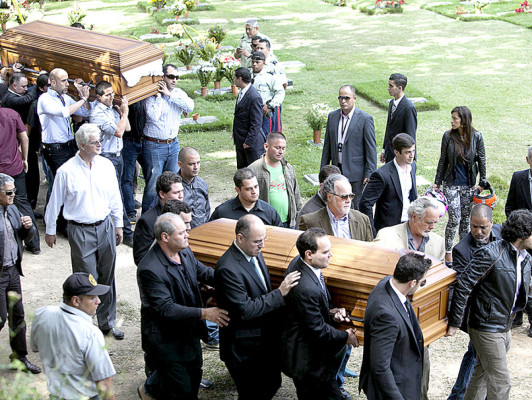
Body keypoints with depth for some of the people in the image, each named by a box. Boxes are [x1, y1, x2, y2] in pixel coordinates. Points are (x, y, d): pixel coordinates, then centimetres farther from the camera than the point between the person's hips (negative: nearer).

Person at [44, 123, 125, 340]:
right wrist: (50, 230, 7)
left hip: (105, 227, 4)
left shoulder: (106, 165, 1)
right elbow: (55, 202, -1)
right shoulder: (66, 171, -11)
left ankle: (108, 322, 25)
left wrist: (118, 225, 17)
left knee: (107, 277, 12)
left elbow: (115, 197, 12)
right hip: (80, 231, -4)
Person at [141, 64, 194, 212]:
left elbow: (190, 106, -13)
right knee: (153, 184, -5)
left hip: (173, 144, 6)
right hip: (154, 146, -5)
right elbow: (154, 116, -23)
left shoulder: (178, 93, 6)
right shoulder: (152, 95, -9)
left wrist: (170, 94, -14)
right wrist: (158, 96, -17)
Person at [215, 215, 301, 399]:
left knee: (272, 385, 22)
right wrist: (280, 293, -27)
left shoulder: (255, 253, 1)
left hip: (266, 340, 9)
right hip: (245, 348, -9)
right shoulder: (228, 268, -28)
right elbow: (245, 311, -29)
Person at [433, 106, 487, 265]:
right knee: (454, 219, -7)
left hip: (469, 185, 1)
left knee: (465, 218, 10)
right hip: (451, 184, -1)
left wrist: (482, 183, 2)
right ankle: (448, 252, 8)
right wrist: (437, 182, 5)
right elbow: (443, 161, 2)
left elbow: (481, 160, 3)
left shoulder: (476, 137, -6)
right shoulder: (448, 136, -7)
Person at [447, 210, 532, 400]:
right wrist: (455, 323, -16)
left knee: (482, 374, 18)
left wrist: (509, 323, 19)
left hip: (505, 328, 8)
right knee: (501, 383, -4)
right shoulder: (491, 254, -21)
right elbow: (463, 286, -19)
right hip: (486, 328, -8)